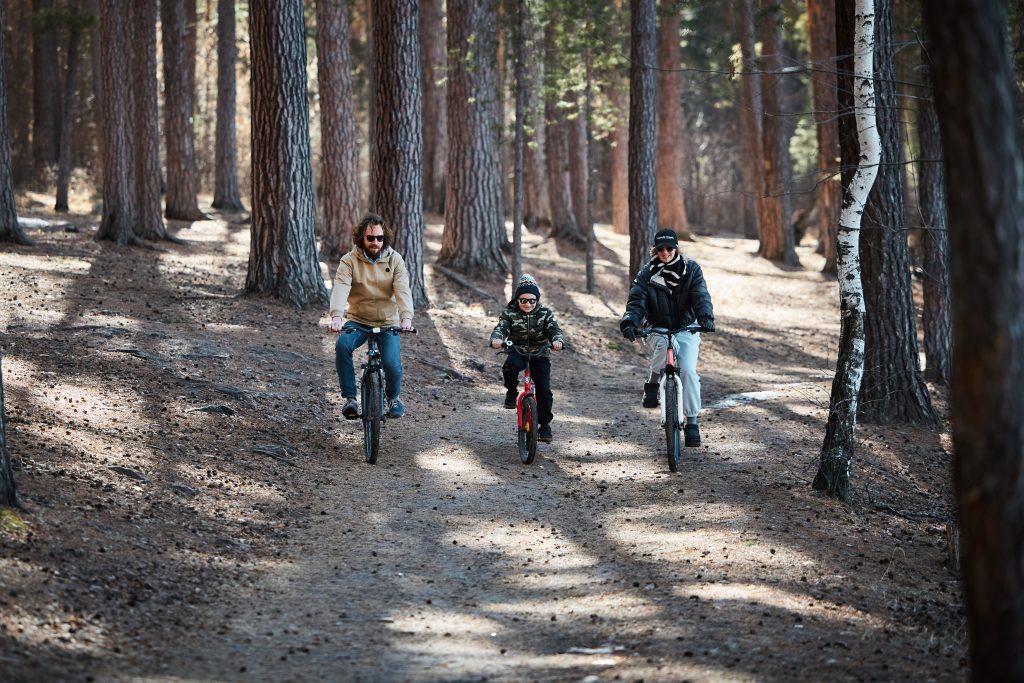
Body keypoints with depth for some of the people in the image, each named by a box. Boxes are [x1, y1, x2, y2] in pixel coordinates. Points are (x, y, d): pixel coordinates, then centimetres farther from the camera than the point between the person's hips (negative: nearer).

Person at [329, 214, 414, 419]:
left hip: (388, 323, 0)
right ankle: (350, 398, -18)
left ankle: (394, 396, 13)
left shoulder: (394, 260, -5)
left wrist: (406, 317, -36)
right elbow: (340, 288, -23)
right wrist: (336, 316, -41)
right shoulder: (349, 261, -8)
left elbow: (403, 290, -18)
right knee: (342, 345, -31)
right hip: (358, 321, 0)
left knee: (392, 362, -22)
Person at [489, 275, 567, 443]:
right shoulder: (510, 313, -5)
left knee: (544, 389, -13)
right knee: (510, 366, -36)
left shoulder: (545, 313, -4)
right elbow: (501, 328, -19)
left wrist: (557, 340, -41)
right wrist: (496, 339, -44)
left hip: (540, 353, 0)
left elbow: (554, 329, -16)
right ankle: (512, 391, -6)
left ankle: (544, 424, 3)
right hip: (517, 351, 0)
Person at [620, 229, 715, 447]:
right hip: (659, 329, 0)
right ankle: (653, 383, -11)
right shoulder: (647, 272, 1)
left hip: (687, 329, 0)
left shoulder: (690, 269, 0)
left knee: (688, 370, -17)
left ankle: (692, 422, -9)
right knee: (663, 346, -37)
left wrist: (706, 317, -33)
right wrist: (630, 322, -29)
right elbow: (637, 299, -9)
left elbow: (701, 296, -12)